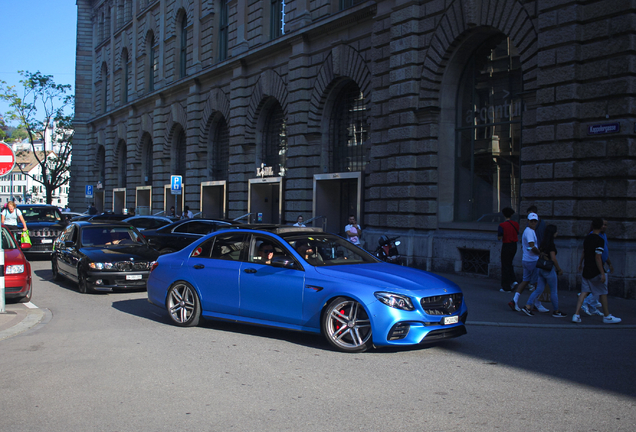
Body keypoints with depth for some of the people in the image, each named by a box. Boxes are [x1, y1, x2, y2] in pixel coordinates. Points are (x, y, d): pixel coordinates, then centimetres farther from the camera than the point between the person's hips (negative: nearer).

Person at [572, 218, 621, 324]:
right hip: (596, 272, -7)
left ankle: (576, 315, -6)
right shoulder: (599, 240, -15)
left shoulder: (587, 238, 8)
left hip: (586, 270, 7)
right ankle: (607, 316, 19)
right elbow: (598, 257, -19)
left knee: (584, 291, 5)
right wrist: (602, 273, -17)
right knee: (603, 293, 7)